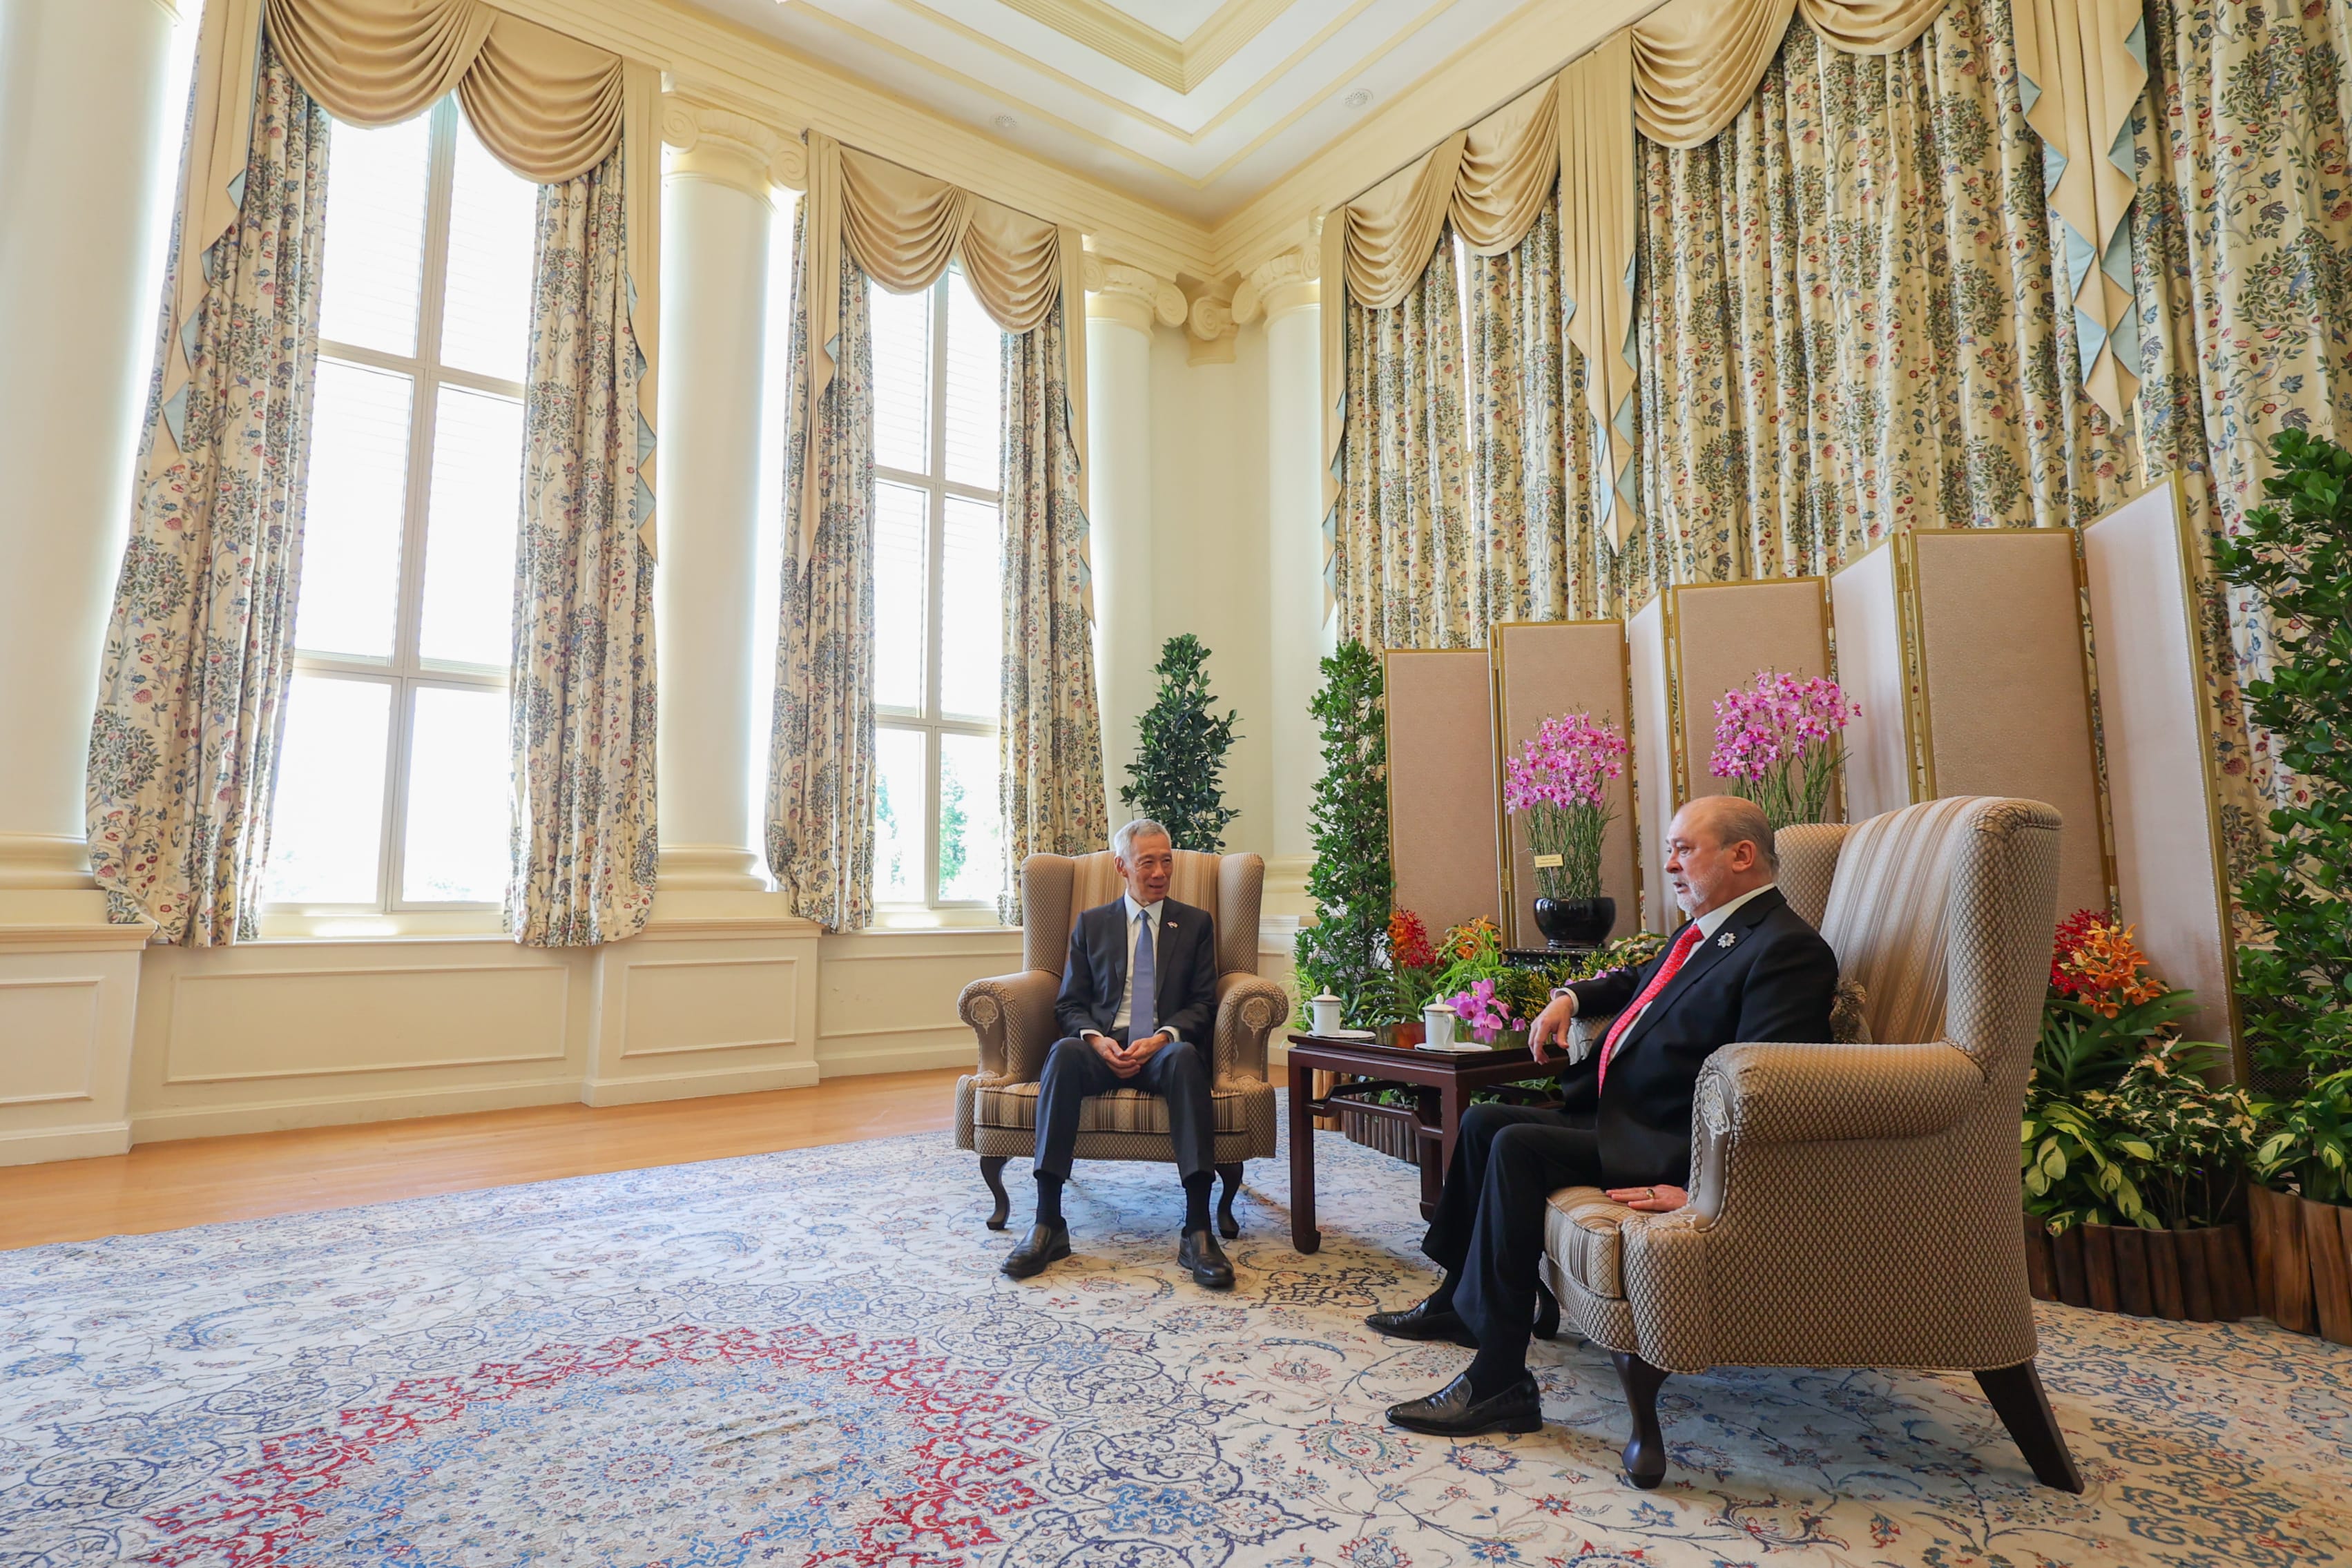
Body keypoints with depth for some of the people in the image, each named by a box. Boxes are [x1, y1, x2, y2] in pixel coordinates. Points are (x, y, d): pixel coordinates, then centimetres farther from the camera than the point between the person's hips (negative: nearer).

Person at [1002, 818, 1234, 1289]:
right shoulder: (1091, 924, 16)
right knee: (1064, 1052, -34)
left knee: (1185, 1056, -37)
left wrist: (1163, 1038, -13)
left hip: (1164, 1051, -1)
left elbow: (1204, 1004, 7)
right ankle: (1047, 1224, -32)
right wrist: (1097, 1039, -12)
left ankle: (1198, 1232, -39)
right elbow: (1070, 1003, 11)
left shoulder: (1196, 923, 14)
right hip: (1105, 1049, 1)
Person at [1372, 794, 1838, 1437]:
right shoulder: (1703, 932, 13)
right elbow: (1638, 979, 34)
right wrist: (1571, 996, 17)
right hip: (1614, 1116, 10)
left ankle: (1498, 1384, -18)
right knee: (1484, 1122, 13)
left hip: (1660, 1147, -10)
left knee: (1517, 1146, -25)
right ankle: (1459, 1299, 28)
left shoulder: (1787, 948, -16)